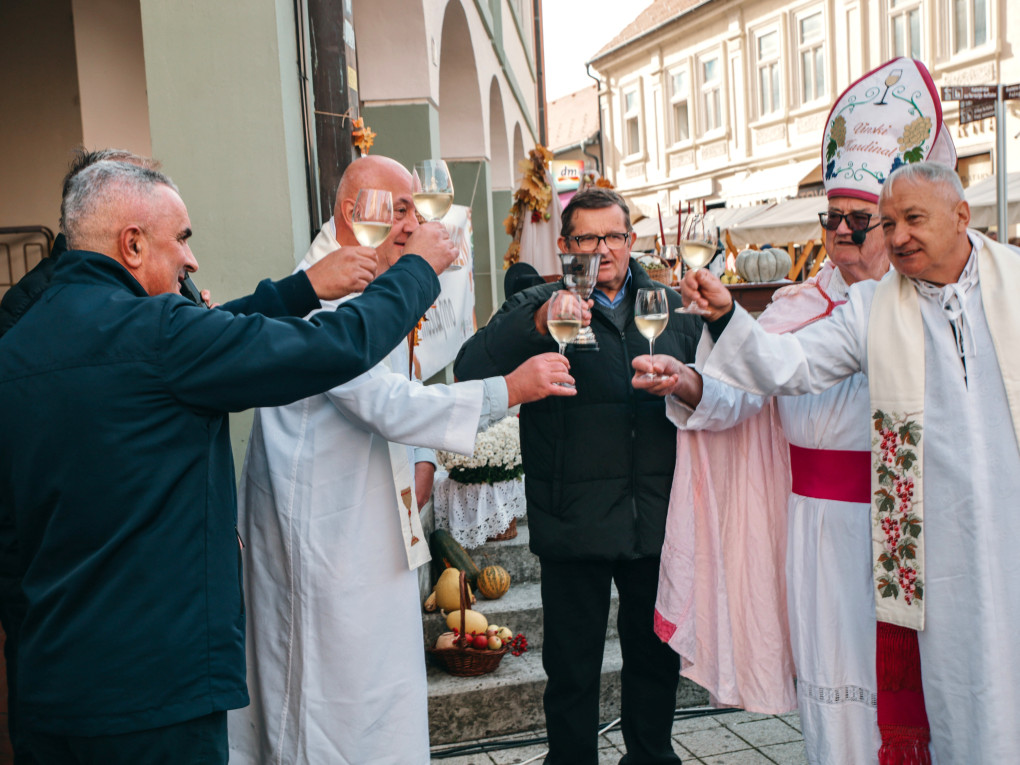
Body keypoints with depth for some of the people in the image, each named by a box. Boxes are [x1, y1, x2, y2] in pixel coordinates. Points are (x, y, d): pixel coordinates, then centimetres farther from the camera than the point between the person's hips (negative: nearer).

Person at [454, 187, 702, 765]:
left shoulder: (673, 307, 10)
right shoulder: (538, 307, -2)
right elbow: (471, 370, -17)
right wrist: (539, 325, -33)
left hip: (657, 518, 4)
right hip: (577, 521, -3)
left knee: (657, 653, 18)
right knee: (573, 664, 8)